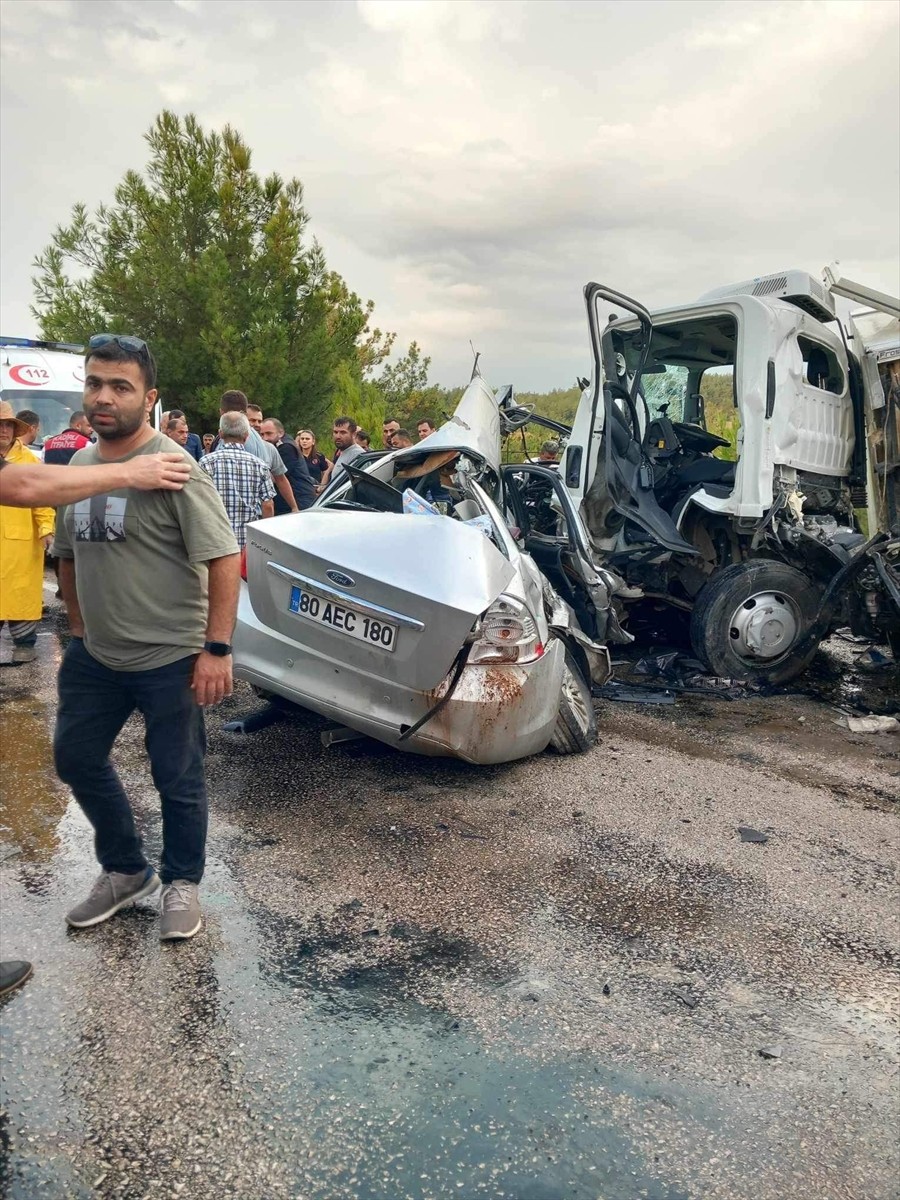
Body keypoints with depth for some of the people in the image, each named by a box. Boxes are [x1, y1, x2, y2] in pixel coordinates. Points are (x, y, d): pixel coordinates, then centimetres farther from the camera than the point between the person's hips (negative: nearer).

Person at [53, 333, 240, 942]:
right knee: (77, 759, 18)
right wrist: (80, 624, 16)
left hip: (169, 659, -7)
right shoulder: (77, 467, 6)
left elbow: (225, 560, -18)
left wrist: (216, 648, -22)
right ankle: (126, 870, 37)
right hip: (94, 656, 8)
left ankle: (182, 884, 29)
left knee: (177, 779, 6)